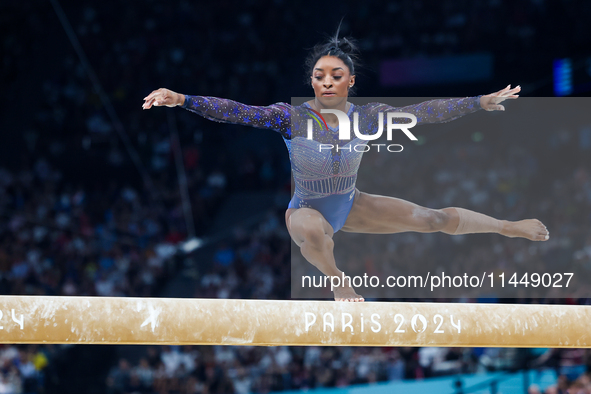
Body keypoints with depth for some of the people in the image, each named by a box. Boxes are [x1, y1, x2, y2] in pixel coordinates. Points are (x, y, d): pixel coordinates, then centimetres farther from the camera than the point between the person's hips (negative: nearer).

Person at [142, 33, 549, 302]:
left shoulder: (368, 116, -13)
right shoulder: (293, 118, -22)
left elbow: (424, 112, -8)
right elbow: (236, 112, -31)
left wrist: (481, 102, -6)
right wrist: (181, 100, -41)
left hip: (351, 205, 4)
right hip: (306, 210, -4)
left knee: (432, 219, 5)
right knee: (314, 231, -43)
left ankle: (511, 227, 28)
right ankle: (338, 280, -10)